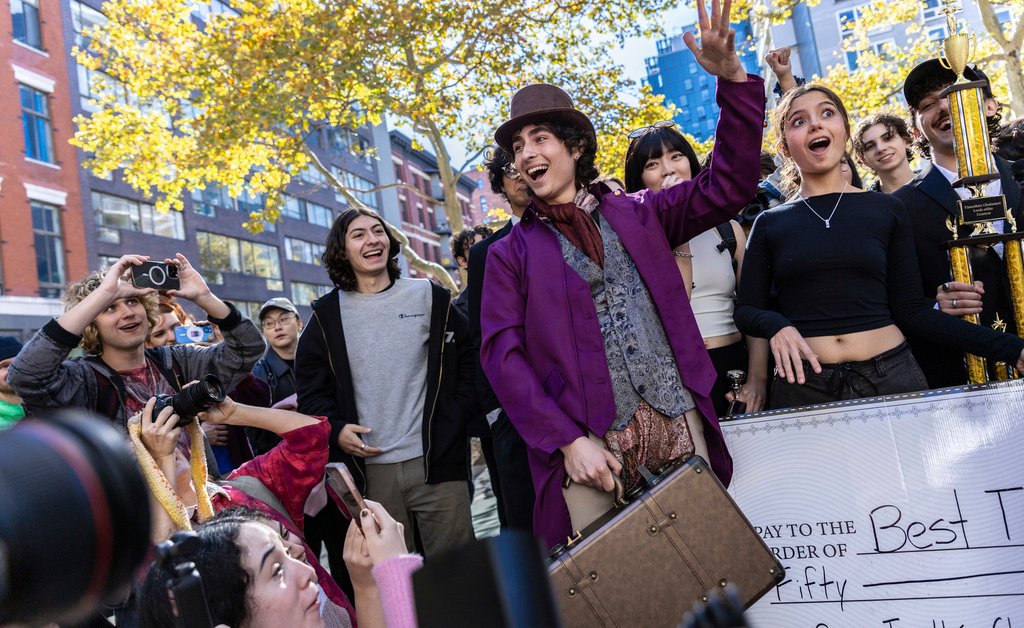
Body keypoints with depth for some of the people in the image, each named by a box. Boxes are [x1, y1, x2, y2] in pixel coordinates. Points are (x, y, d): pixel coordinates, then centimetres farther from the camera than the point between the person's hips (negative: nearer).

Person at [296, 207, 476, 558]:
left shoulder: (430, 298, 7)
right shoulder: (327, 315, 8)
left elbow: (469, 361, 9)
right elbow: (310, 387, 12)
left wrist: (454, 420, -1)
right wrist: (334, 430, -4)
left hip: (436, 462, 0)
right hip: (371, 470, 1)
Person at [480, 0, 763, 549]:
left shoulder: (636, 214, 12)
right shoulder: (511, 253, 7)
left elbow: (728, 185, 5)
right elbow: (502, 355, -2)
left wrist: (731, 78, -8)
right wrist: (568, 441, -12)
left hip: (680, 425, 2)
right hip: (587, 440, -1)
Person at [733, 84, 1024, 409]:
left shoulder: (887, 210, 5)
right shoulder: (770, 223, 4)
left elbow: (910, 310, 3)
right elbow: (746, 309, 6)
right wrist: (778, 326, -15)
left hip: (892, 374, 1)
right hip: (804, 383, 0)